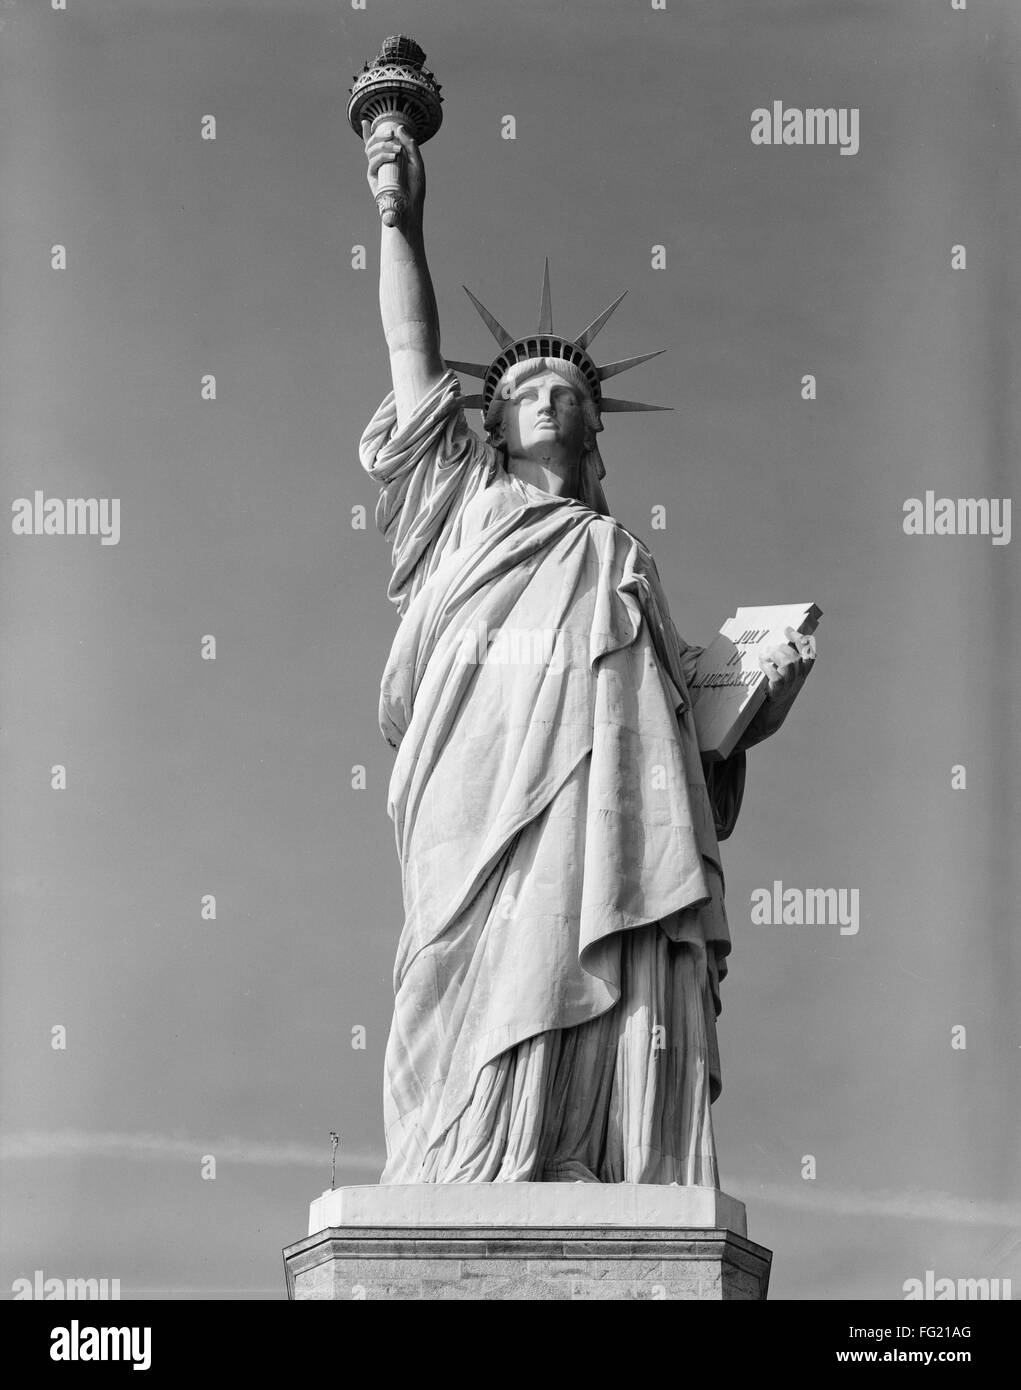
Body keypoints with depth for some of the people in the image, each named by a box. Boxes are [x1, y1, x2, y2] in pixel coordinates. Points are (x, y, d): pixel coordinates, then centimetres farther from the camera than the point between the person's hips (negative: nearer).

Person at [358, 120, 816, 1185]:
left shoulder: (621, 559, 35)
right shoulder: (462, 503, 28)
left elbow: (696, 719, 28)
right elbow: (413, 351, 23)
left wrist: (769, 692, 11)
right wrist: (402, 214, 22)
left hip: (621, 823, 3)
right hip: (491, 814, -3)